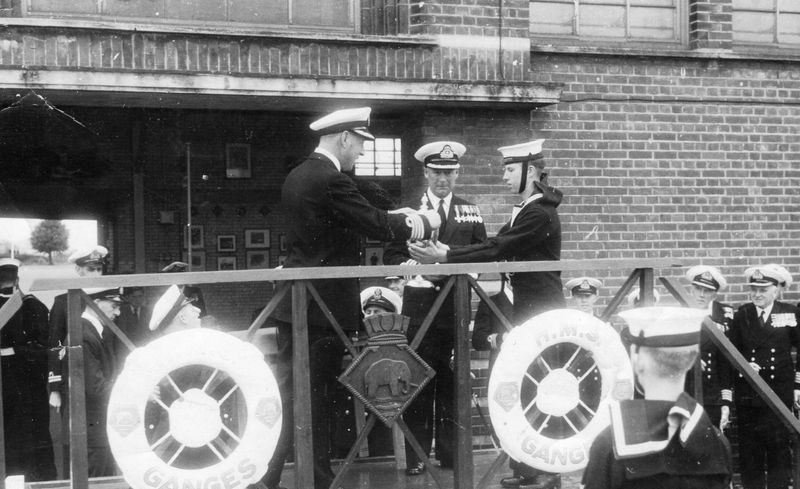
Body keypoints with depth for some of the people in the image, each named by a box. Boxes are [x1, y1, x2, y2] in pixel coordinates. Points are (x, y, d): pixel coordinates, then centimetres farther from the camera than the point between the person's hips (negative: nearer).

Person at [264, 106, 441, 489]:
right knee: (314, 396, -1)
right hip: (324, 306, -9)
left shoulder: (297, 176, 13)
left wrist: (395, 218, 15)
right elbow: (378, 227, -18)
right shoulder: (331, 180, -17)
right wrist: (424, 223, -1)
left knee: (287, 392, 11)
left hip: (292, 302, 9)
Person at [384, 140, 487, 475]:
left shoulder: (470, 212, 13)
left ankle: (450, 453, 15)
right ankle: (416, 456, 4)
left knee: (452, 383, 6)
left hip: (457, 307, 2)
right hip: (420, 306, -2)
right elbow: (392, 255, 2)